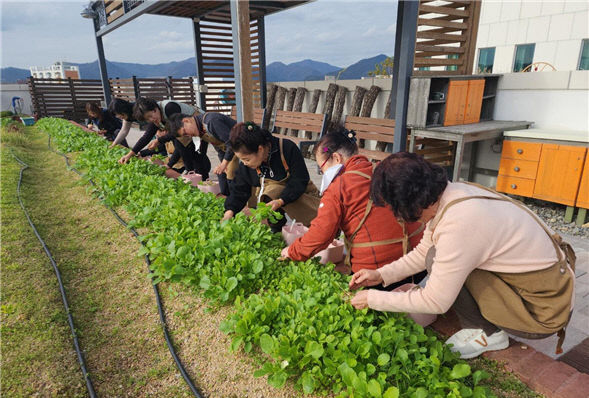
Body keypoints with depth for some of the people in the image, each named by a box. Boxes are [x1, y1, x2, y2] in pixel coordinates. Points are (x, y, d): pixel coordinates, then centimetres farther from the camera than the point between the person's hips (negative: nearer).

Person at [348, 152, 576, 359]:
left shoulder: (459, 223, -32)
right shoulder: (450, 194, -7)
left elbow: (435, 303, -22)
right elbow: (423, 252, 7)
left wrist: (372, 299, -12)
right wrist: (381, 275, 0)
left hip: (543, 310, -8)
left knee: (437, 261, -18)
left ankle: (487, 333, 3)